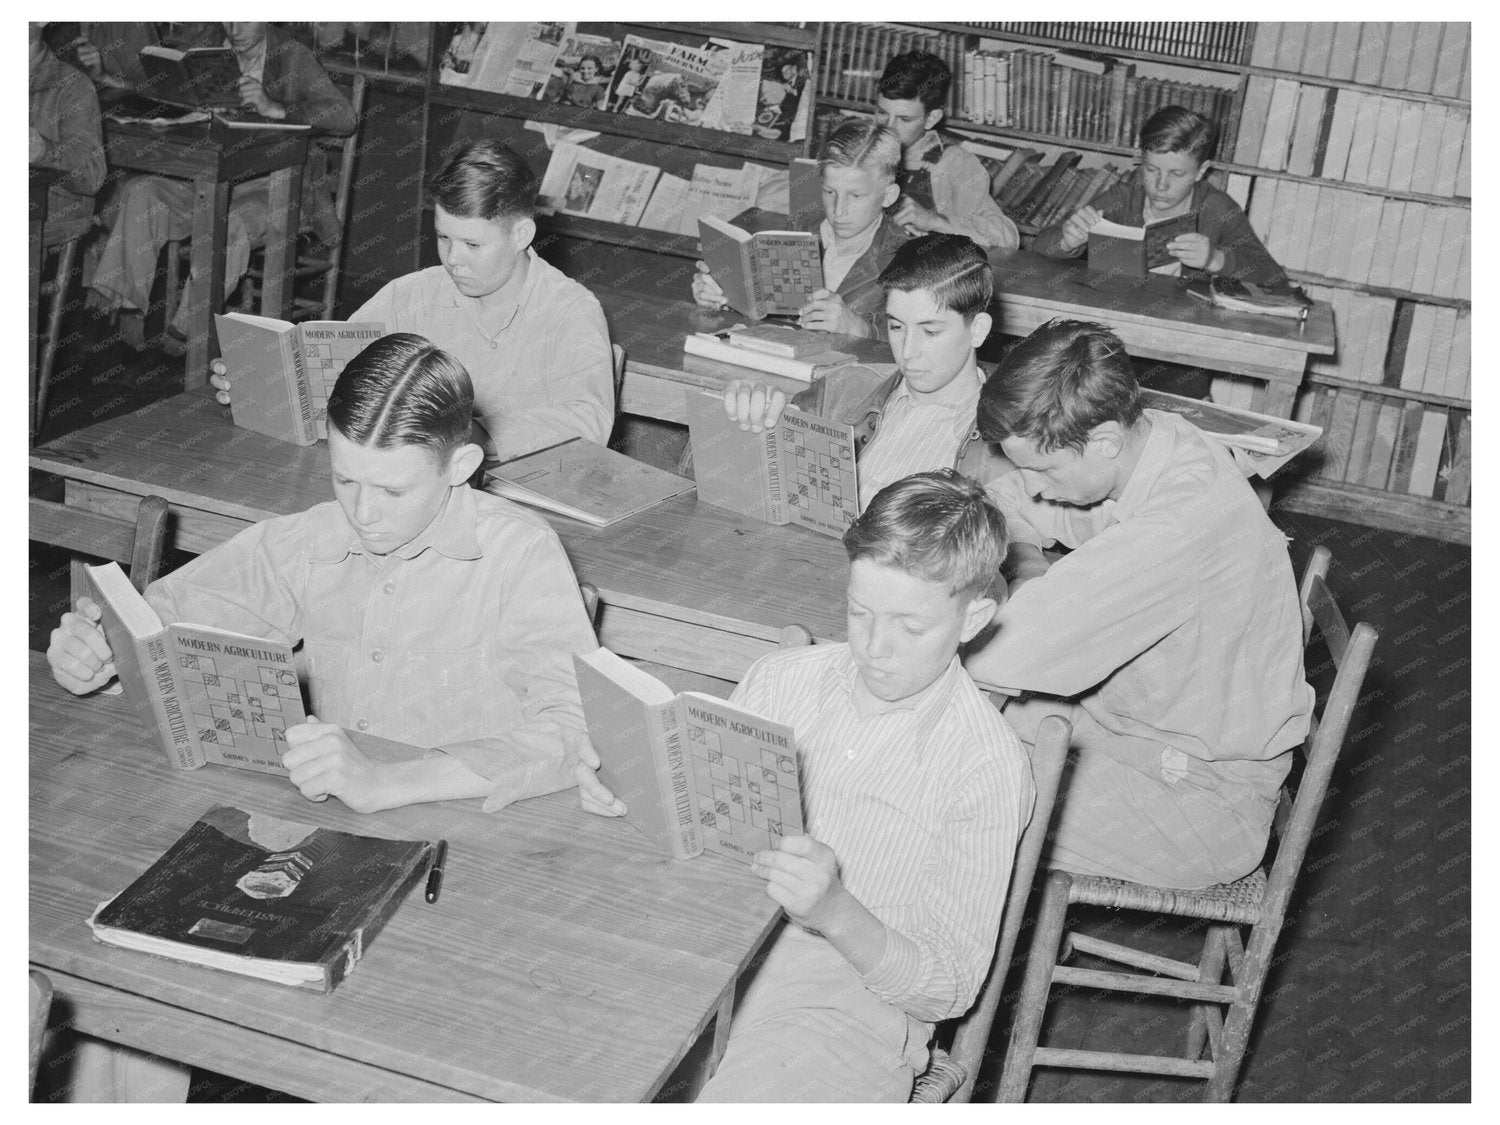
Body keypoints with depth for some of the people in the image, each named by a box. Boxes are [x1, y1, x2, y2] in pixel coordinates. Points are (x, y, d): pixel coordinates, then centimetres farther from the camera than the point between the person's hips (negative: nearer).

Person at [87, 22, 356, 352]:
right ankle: (130, 307, -16)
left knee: (229, 225, -35)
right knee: (139, 191, -16)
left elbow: (345, 118, -20)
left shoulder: (293, 58, -8)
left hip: (272, 187, -5)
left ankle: (188, 328, -21)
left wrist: (275, 108, -32)